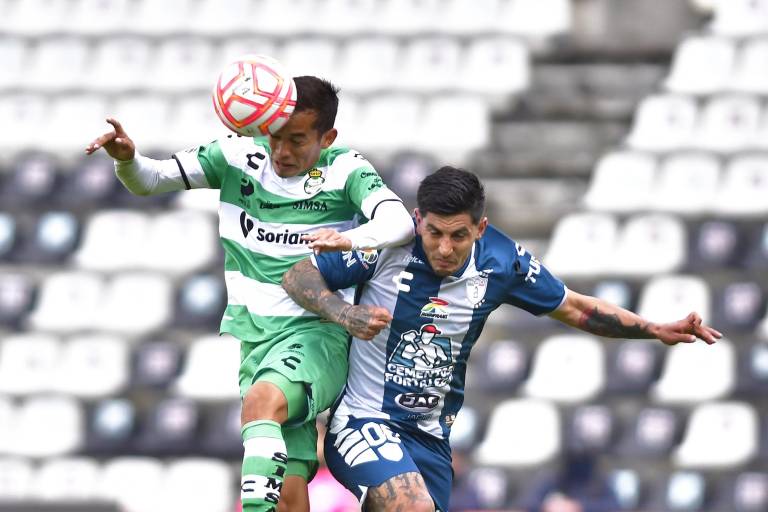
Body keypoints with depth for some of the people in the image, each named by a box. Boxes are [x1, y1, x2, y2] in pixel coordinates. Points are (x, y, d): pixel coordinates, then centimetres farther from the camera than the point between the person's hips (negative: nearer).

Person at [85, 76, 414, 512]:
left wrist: (350, 239, -41)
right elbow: (148, 181, 6)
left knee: (263, 400, -35)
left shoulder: (345, 170, -4)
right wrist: (127, 158, -18)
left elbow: (400, 222, -20)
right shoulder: (237, 157, 4)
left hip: (317, 333, -4)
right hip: (252, 338, 4)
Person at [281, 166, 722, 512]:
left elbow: (574, 308, 10)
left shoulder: (502, 262, -4)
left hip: (431, 438, 5)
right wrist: (344, 313, -26)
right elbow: (298, 276, -7)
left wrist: (657, 330, 4)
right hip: (362, 420, -5)